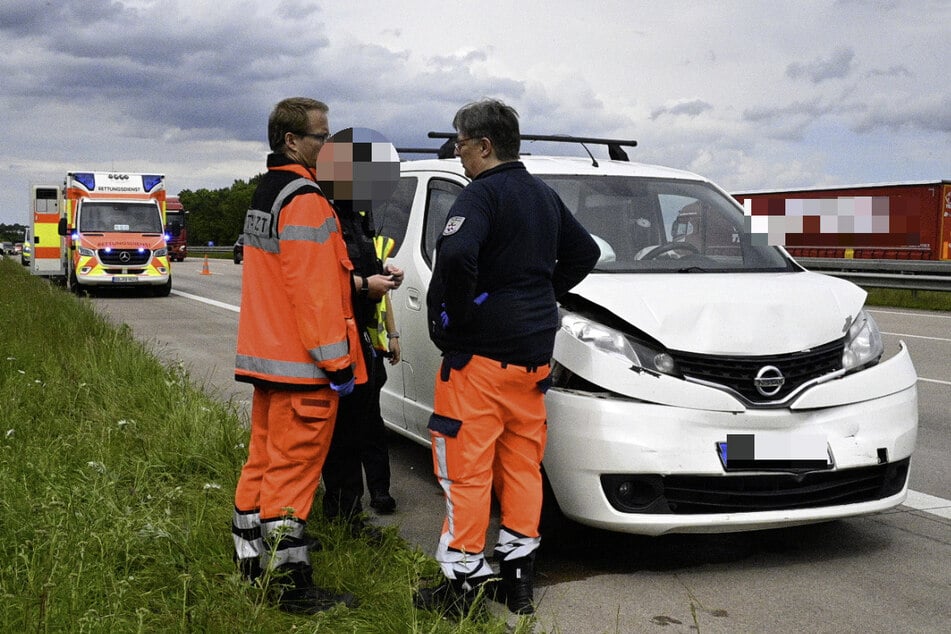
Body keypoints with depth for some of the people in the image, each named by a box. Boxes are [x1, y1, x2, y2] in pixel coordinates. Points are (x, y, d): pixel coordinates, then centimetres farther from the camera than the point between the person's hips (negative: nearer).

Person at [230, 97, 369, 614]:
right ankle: (293, 585, 2)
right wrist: (337, 362, -18)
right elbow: (314, 292, -21)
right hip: (301, 364, -10)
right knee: (293, 469, -5)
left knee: (266, 460, 18)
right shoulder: (304, 201, -16)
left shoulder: (265, 194, 17)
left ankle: (251, 560, 28)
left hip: (268, 357, 10)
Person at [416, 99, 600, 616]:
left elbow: (456, 256, -31)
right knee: (522, 464, 13)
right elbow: (585, 252, 25)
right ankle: (519, 576, 20)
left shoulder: (482, 194, -13)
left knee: (466, 467, -2)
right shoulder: (544, 195, 14)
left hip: (479, 357, -8)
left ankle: (463, 580, 3)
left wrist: (452, 316, -16)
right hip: (533, 354, 9)